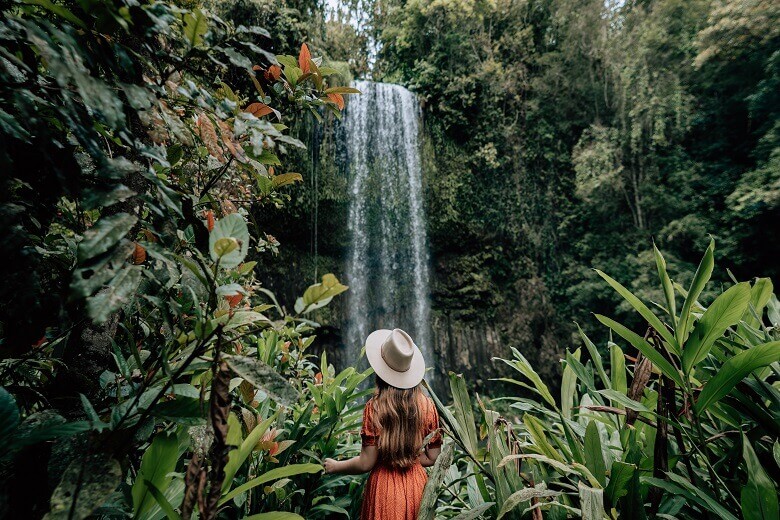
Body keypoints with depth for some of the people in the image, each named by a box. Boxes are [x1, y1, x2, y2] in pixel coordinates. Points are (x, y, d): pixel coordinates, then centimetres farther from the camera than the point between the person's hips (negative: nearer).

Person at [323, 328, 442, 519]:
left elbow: (366, 463, -12)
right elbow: (433, 457, 0)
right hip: (417, 484, 3)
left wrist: (335, 466, 5)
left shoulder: (375, 407, -18)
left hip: (384, 487, -3)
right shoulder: (427, 405, -10)